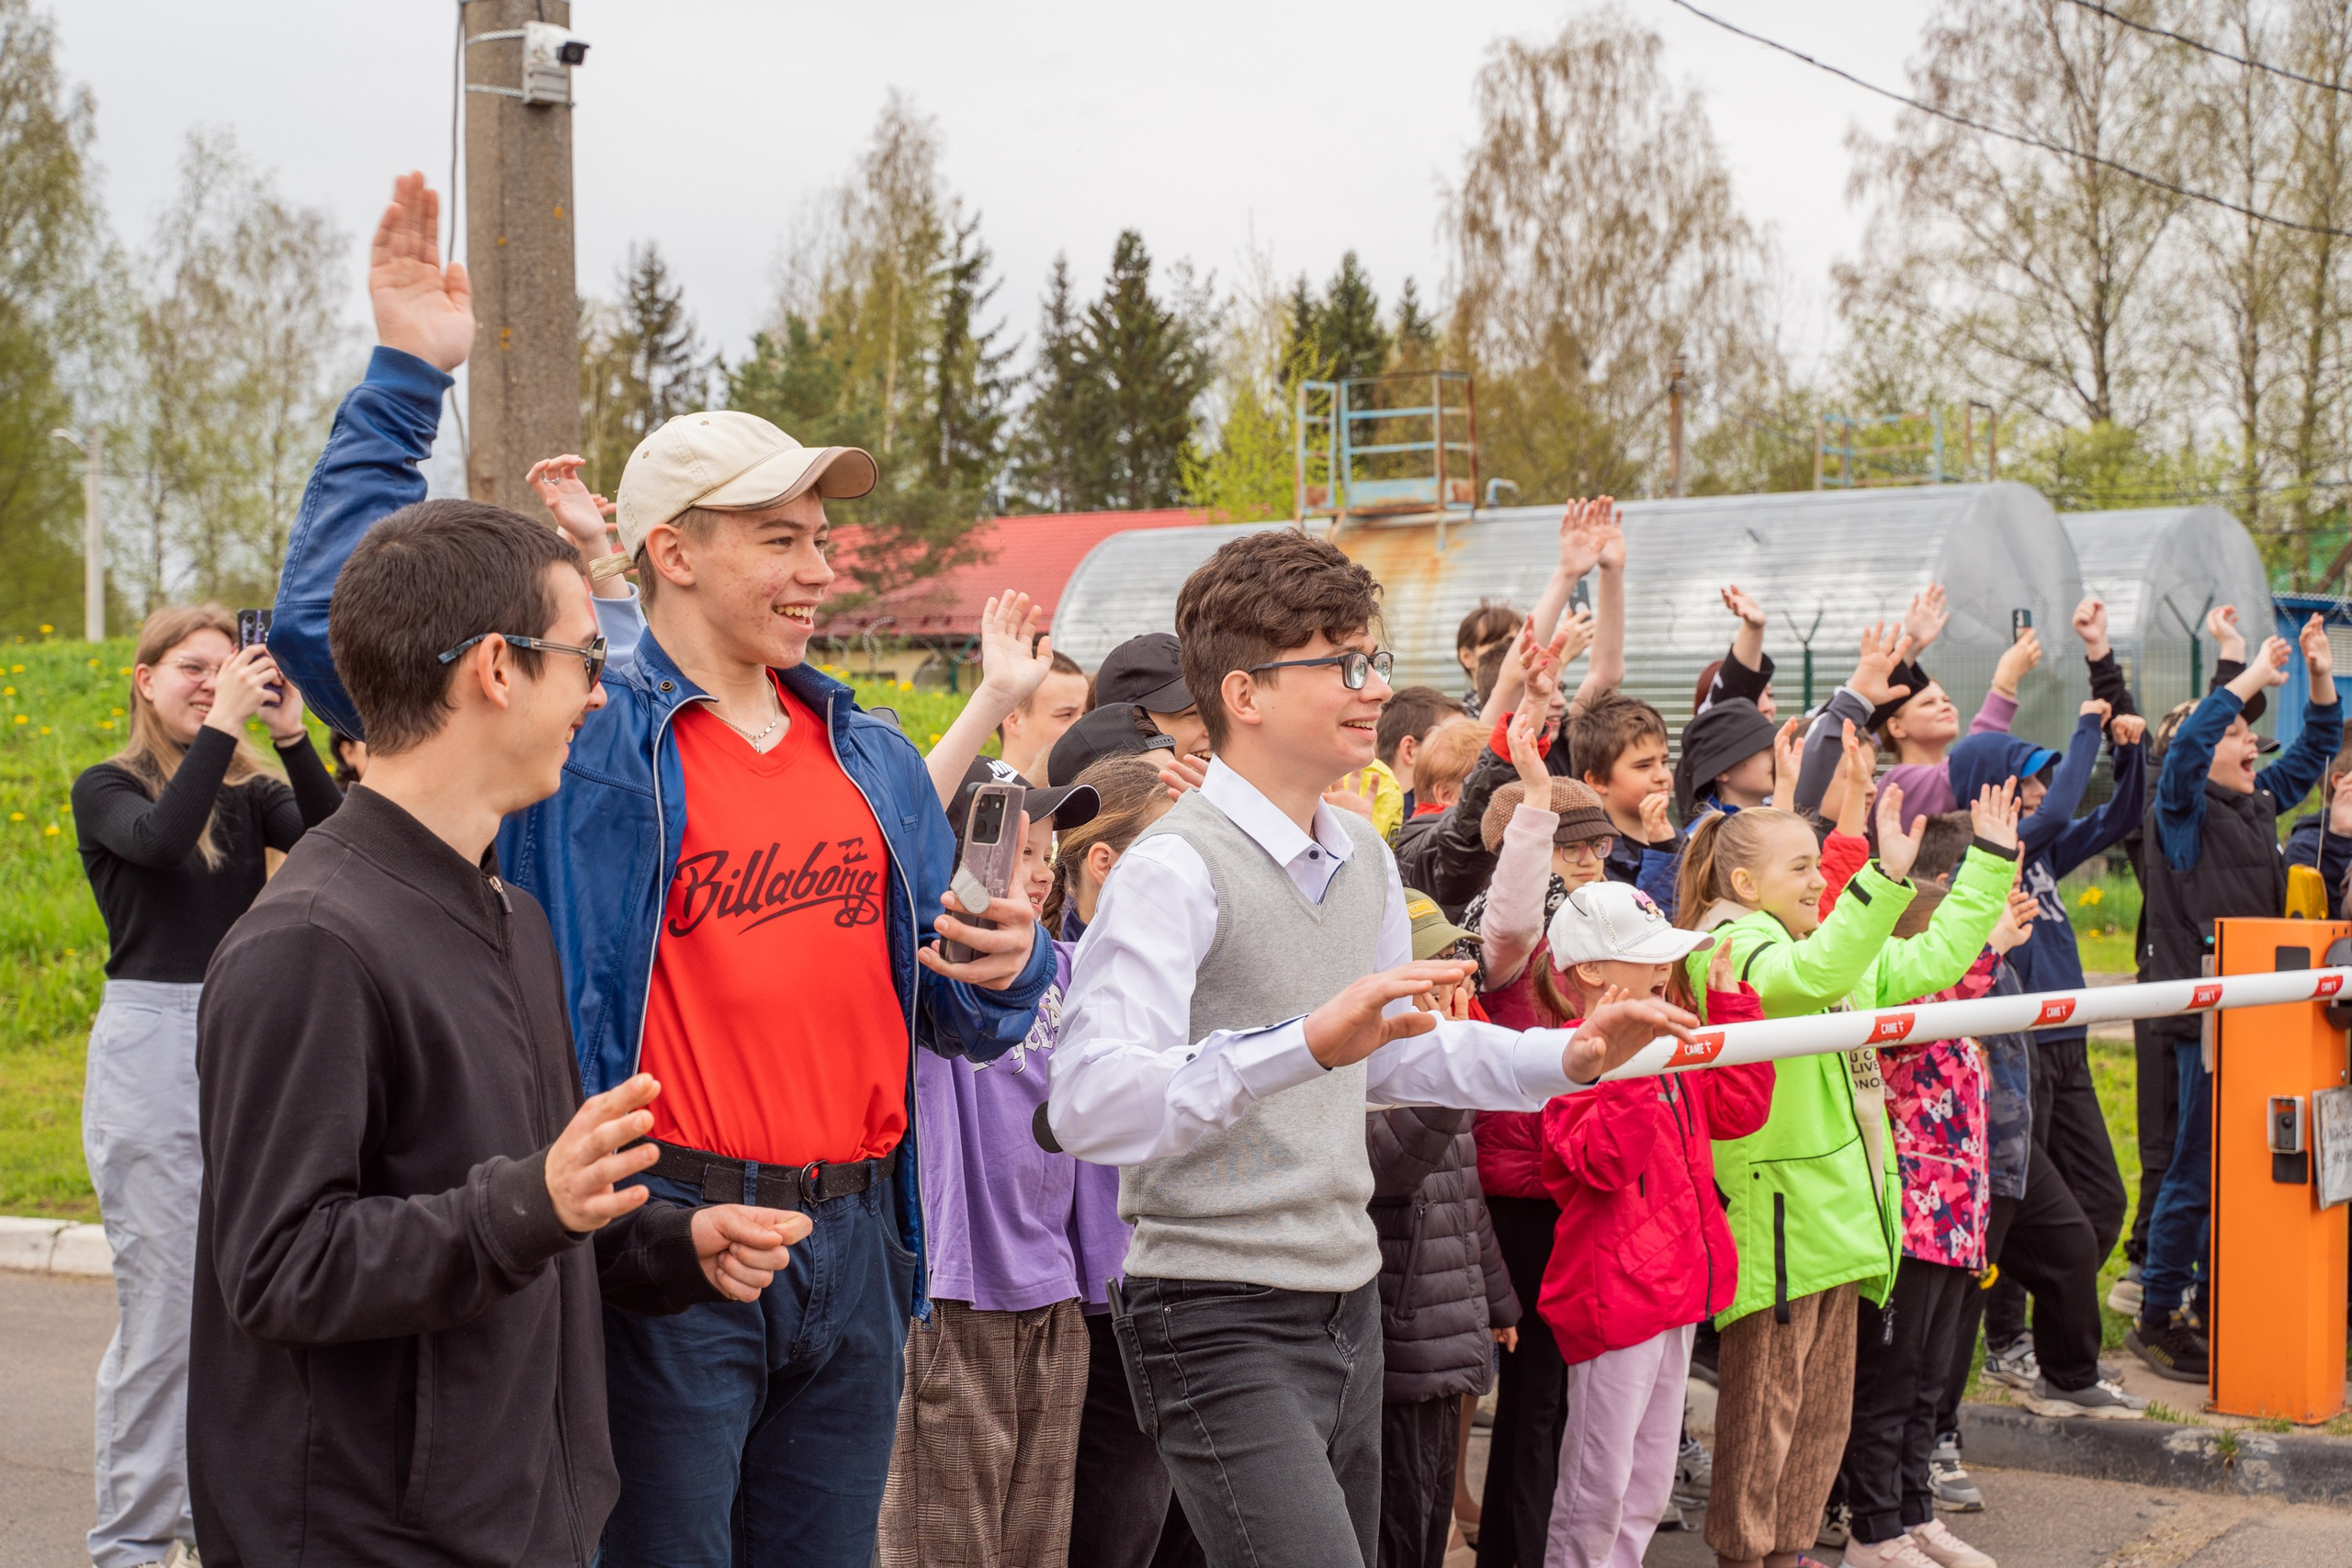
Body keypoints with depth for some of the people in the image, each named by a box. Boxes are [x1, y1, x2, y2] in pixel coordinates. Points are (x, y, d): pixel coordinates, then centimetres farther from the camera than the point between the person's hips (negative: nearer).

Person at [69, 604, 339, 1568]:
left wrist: (293, 738, -15)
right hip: (151, 1045, -4)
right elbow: (158, 839, -21)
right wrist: (222, 725, -21)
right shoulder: (107, 791, 1)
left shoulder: (251, 793, 9)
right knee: (160, 1306, -3)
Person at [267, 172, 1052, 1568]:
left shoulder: (873, 757, 14)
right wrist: (406, 385, -15)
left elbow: (960, 1019, 19)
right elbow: (329, 622, -14)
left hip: (852, 1242, 6)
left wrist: (1006, 968, -5)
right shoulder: (589, 732, -4)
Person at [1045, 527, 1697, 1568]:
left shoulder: (1363, 857, 12)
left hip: (1347, 1301, 9)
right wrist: (1304, 1043, -39)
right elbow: (1090, 1107, -29)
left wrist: (1568, 1060, 14)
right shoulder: (1177, 867, -17)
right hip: (1220, 1318, -9)